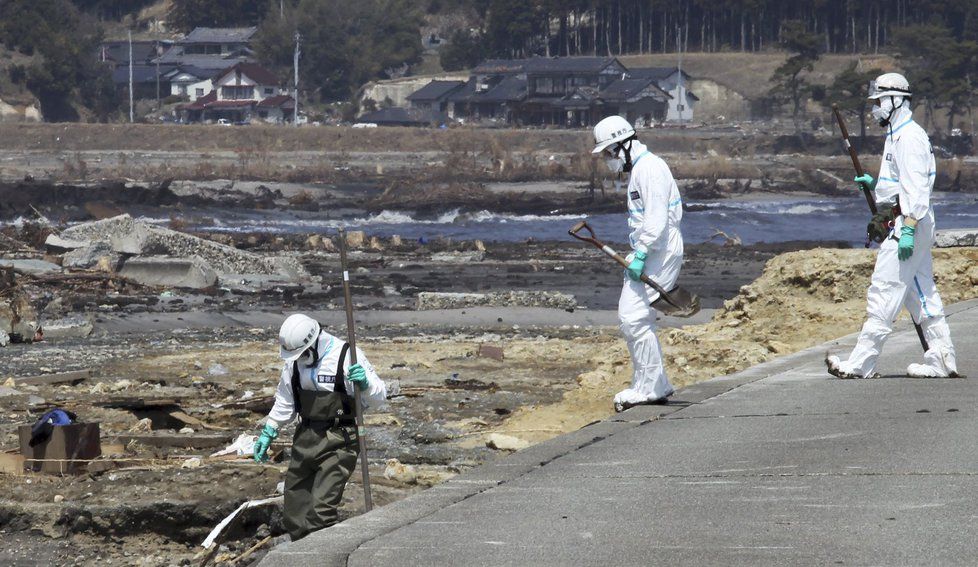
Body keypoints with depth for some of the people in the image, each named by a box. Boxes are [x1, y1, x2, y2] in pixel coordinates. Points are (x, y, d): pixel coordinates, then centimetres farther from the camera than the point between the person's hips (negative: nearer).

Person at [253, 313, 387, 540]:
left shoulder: (346, 356, -14)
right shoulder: (294, 361, 4)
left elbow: (379, 396, -10)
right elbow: (285, 402, 20)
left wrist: (365, 383, -31)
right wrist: (268, 434, 18)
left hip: (338, 442, -7)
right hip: (305, 439, 7)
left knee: (321, 509, -16)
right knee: (295, 506, 11)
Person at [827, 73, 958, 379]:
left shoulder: (910, 138, -14)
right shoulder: (897, 136, 19)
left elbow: (917, 187, -22)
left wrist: (908, 229, -27)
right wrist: (875, 184, 16)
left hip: (908, 221, -11)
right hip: (907, 223, 11)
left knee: (883, 292, -9)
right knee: (922, 293, 11)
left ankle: (861, 363, -10)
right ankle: (941, 359, 13)